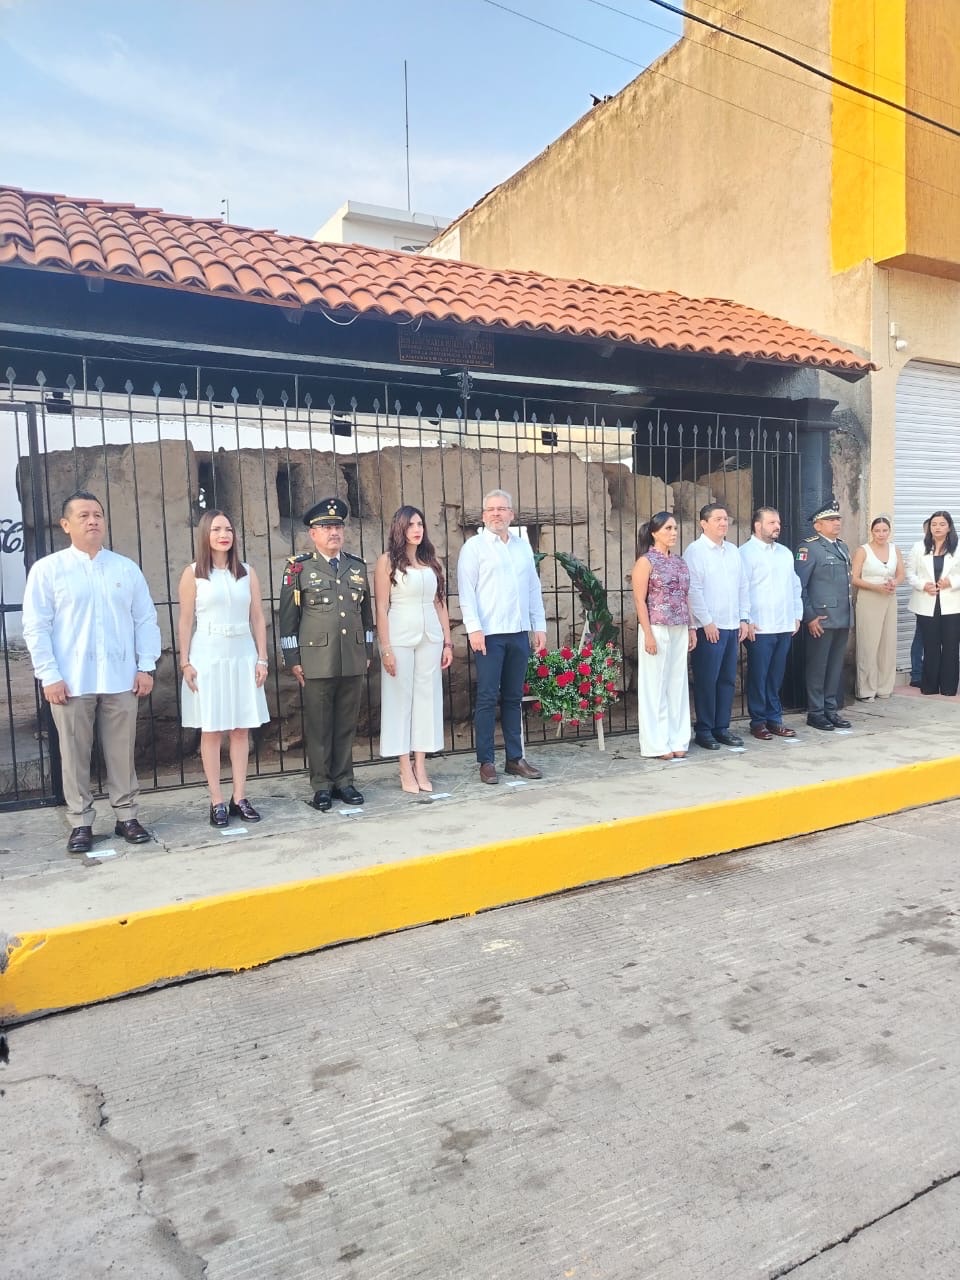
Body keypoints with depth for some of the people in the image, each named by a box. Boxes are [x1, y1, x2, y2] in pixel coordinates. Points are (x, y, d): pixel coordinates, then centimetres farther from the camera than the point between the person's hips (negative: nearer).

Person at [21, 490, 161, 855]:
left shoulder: (127, 568, 6)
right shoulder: (47, 569, 0)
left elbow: (146, 620, 6)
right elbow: (36, 627, -2)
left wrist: (146, 667, 0)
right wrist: (50, 676, -8)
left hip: (121, 679, 2)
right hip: (71, 682, -1)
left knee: (122, 752, 8)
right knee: (74, 755, 7)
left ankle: (126, 817, 20)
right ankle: (80, 823, 18)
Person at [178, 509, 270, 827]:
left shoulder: (247, 572, 7)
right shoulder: (193, 573, 0)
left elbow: (257, 618, 8)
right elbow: (186, 621, -1)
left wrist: (262, 658, 3)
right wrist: (185, 662, -7)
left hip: (242, 656, 3)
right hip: (208, 657, -3)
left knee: (241, 729, 5)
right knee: (211, 731, 2)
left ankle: (239, 798, 13)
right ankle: (217, 801, 8)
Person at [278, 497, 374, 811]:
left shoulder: (358, 567, 13)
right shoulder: (299, 568, 2)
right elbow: (287, 617, 0)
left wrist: (368, 652, 15)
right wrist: (292, 660, -3)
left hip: (353, 662, 3)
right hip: (317, 661, -3)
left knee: (347, 724, 8)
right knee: (319, 726, 3)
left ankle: (344, 781, 20)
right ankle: (322, 786, 13)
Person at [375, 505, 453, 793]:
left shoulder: (432, 561, 11)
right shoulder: (388, 561, -1)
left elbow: (440, 604, 12)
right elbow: (381, 608, -6)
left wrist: (447, 642, 8)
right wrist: (385, 648, -12)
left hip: (430, 637, 4)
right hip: (400, 637, -4)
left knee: (427, 698, 5)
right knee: (401, 699, 2)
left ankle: (421, 768, 13)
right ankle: (406, 771, 9)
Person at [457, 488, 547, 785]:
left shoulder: (523, 546, 15)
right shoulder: (474, 546, 0)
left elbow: (534, 589, 16)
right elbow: (466, 590, -6)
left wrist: (540, 626, 11)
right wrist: (474, 628, -14)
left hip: (519, 632, 5)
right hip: (489, 633, -5)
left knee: (514, 697, 10)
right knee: (487, 698, -2)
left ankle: (515, 758, 17)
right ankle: (486, 762, 6)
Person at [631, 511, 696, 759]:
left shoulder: (680, 562, 14)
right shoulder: (646, 561, -7)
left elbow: (685, 598, 17)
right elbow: (639, 601, -11)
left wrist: (691, 628, 12)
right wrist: (648, 634, -17)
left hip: (679, 631, 7)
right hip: (657, 630, -6)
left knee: (678, 684, 9)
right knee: (656, 685, 0)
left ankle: (676, 740, 17)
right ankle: (657, 744, 7)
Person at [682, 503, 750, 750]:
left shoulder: (733, 551, 15)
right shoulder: (695, 551, -6)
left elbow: (743, 586, 17)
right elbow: (693, 590, -11)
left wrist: (744, 619, 10)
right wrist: (707, 622, -13)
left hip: (733, 627, 6)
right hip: (709, 628, -6)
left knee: (727, 680, 10)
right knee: (706, 681, -1)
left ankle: (722, 728, 19)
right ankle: (703, 731, 8)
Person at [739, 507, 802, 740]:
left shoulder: (785, 553, 16)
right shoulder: (746, 553, -6)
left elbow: (795, 586, 20)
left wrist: (797, 615, 14)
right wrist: (747, 622, -14)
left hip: (785, 626, 6)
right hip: (759, 628, -6)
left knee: (776, 676, 11)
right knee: (758, 676, 1)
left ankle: (774, 719, 19)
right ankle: (758, 722, 11)